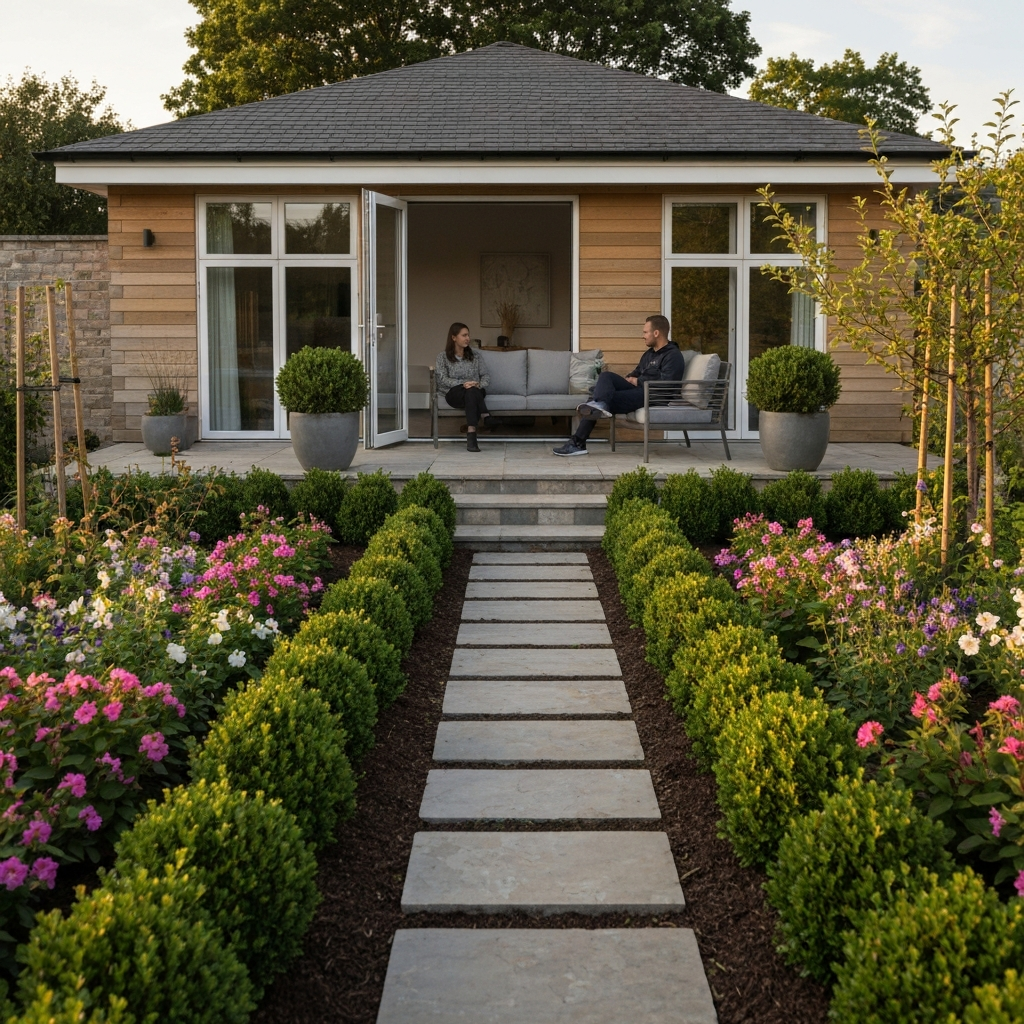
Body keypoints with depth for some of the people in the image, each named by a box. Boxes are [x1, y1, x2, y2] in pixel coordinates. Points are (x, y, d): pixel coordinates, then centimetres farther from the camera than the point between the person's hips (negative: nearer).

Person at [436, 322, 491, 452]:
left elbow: (486, 376, 11)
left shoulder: (474, 357, 19)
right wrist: (462, 384, -18)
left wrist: (479, 384, -13)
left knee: (471, 392, -36)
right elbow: (442, 379, -3)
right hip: (453, 394, -2)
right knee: (471, 392, -36)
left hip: (476, 392, 2)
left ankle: (471, 434, -50)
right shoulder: (443, 357, 10)